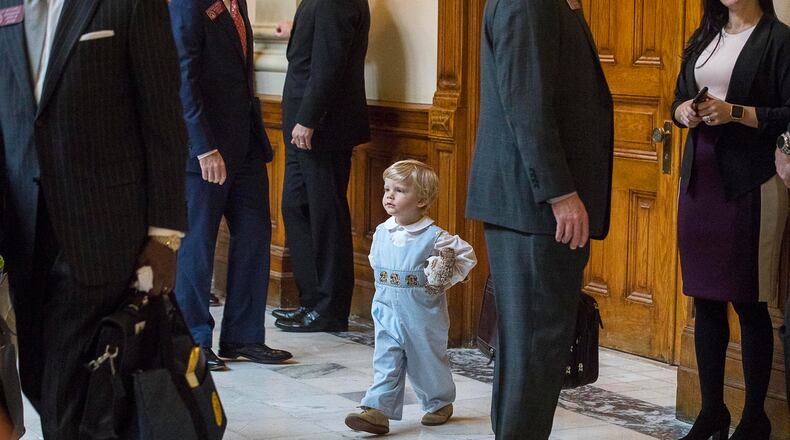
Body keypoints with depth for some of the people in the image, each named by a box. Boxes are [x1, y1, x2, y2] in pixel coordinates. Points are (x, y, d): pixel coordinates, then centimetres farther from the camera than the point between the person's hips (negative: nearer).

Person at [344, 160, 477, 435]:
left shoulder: (435, 237, -14)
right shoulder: (381, 232, 1)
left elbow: (468, 255, -4)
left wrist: (447, 279, -9)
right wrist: (385, 286, 10)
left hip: (423, 316, -3)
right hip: (387, 312, 4)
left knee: (428, 363, 12)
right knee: (385, 363, -4)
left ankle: (439, 403, 33)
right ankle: (377, 410, -8)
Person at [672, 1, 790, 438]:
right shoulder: (703, 38, 15)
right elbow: (678, 100, 21)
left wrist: (735, 113, -18)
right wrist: (685, 112, -1)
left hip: (748, 184, -6)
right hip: (700, 178, 6)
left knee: (749, 303, -2)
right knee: (705, 299, 9)